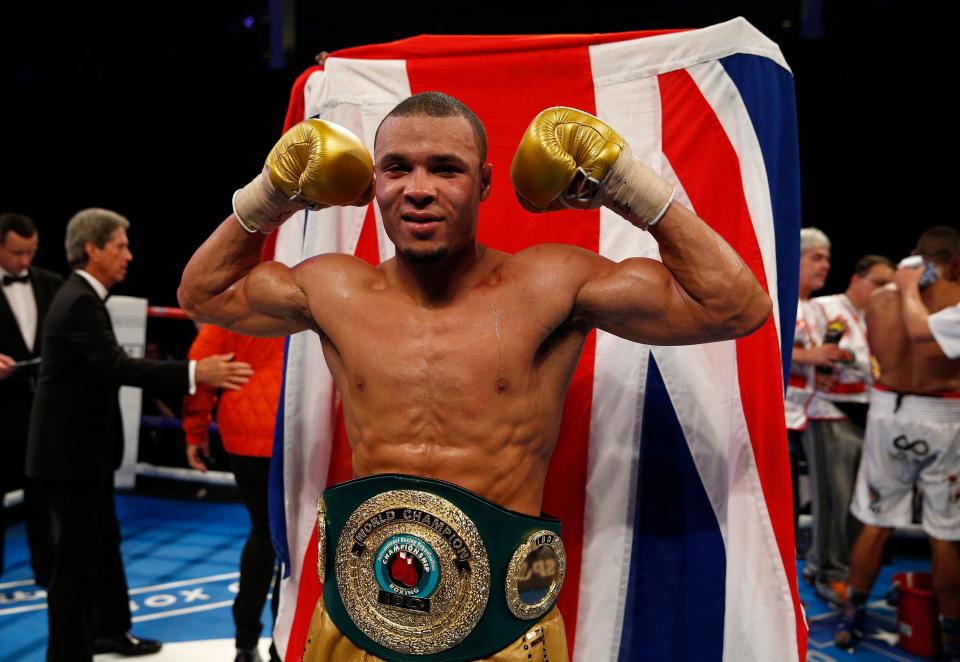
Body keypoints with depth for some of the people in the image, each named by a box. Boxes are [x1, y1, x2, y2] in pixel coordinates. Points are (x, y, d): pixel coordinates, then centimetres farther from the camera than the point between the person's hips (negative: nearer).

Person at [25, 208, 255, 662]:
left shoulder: (82, 297, 11)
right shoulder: (79, 302, -21)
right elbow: (116, 366, -33)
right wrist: (194, 373, -39)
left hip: (84, 446, 10)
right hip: (70, 450, -10)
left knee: (103, 543, 22)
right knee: (76, 555, -1)